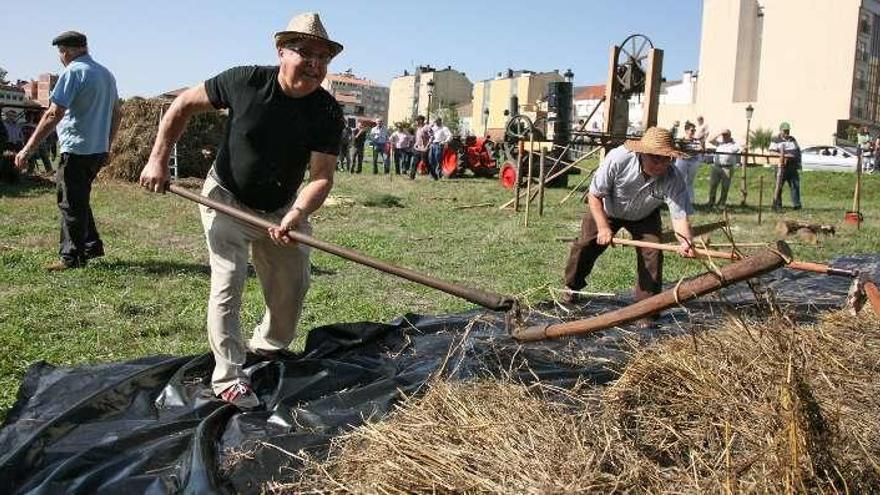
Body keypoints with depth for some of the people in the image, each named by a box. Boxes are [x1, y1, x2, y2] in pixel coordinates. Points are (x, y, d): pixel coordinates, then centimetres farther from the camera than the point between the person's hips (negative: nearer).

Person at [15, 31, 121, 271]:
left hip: (76, 150, -8)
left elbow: (54, 114, -19)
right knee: (80, 200, 20)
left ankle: (72, 258, 5)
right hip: (99, 151, 8)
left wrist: (28, 149, -17)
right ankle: (92, 245, 24)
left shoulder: (73, 72, -12)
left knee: (71, 205, 0)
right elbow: (116, 114, 19)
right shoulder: (106, 74, 12)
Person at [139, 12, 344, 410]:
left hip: (281, 208, 3)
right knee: (228, 284, -9)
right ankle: (228, 378, 1)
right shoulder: (246, 82, -20)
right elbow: (184, 104, -8)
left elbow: (322, 176, -24)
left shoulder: (328, 114, -17)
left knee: (293, 285, 9)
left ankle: (268, 347, 35)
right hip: (227, 199, -3)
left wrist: (297, 214, -42)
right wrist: (159, 159, -13)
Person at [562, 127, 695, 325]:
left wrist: (685, 242, -59)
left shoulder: (673, 179, -35)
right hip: (607, 210, 0)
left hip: (644, 217, 0)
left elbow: (680, 216, -38)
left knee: (652, 254, -15)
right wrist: (603, 227, -36)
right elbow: (594, 195, -26)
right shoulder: (618, 158, -39)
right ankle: (572, 286, 31)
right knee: (586, 244, 3)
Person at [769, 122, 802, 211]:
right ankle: (777, 206, 1)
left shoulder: (792, 139, 20)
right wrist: (783, 155, -18)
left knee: (795, 185, 0)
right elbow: (771, 152, -8)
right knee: (779, 186, -4)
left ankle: (796, 205, 4)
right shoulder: (776, 140, 2)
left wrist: (799, 162, 13)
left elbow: (798, 150, 24)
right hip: (781, 166, -5)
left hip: (792, 167, 5)